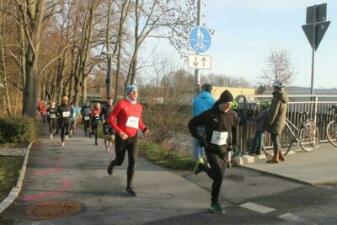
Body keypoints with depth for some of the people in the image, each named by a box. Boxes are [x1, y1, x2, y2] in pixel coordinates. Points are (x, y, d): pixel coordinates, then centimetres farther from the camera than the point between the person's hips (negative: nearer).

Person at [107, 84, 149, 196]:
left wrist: (144, 129, -1)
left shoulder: (139, 106, 5)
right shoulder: (121, 104, -10)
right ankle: (111, 164, 48)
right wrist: (120, 132, -21)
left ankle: (129, 186, 4)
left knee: (132, 161, -7)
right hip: (121, 138, -3)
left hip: (133, 138, 3)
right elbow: (111, 119, -11)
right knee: (119, 161, 10)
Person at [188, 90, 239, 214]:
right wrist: (200, 139, -13)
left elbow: (235, 129, 16)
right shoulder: (209, 114, -16)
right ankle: (215, 203, 3)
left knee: (218, 176, 10)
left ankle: (204, 167, 42)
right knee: (219, 176, -16)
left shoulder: (233, 115, -5)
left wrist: (234, 144, 12)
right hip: (211, 149, -5)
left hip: (224, 150, 5)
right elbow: (191, 124, -7)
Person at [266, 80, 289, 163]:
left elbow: (274, 112, -22)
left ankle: (275, 158, 4)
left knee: (275, 139, -2)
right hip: (281, 121, 9)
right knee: (276, 139, 18)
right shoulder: (283, 97, 8)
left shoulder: (277, 98, -20)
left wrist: (269, 123, -17)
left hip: (276, 122, -9)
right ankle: (280, 155, 26)